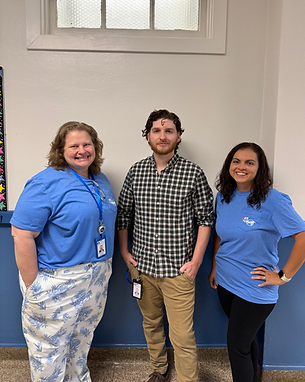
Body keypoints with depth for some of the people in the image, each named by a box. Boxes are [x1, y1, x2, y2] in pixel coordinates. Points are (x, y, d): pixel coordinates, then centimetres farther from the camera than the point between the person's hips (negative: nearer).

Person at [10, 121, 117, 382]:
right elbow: (22, 234, -20)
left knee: (82, 339, 26)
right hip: (57, 283, -7)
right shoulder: (46, 183, -17)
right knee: (49, 347, 12)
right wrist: (32, 286, -18)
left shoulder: (100, 180, 7)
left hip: (97, 277, 7)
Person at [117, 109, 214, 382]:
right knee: (151, 323, 22)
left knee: (182, 337, 2)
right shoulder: (136, 171, 0)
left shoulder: (193, 173, -9)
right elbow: (123, 213, 9)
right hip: (142, 266, 4)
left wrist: (196, 261, -8)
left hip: (178, 269, -3)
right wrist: (124, 251, 5)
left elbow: (206, 217, -4)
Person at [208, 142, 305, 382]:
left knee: (237, 346, 7)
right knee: (246, 340, 24)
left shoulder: (273, 201, -19)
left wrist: (283, 277, -15)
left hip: (254, 289, -5)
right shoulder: (223, 197, -1)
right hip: (225, 283, 6)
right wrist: (215, 267, 11)